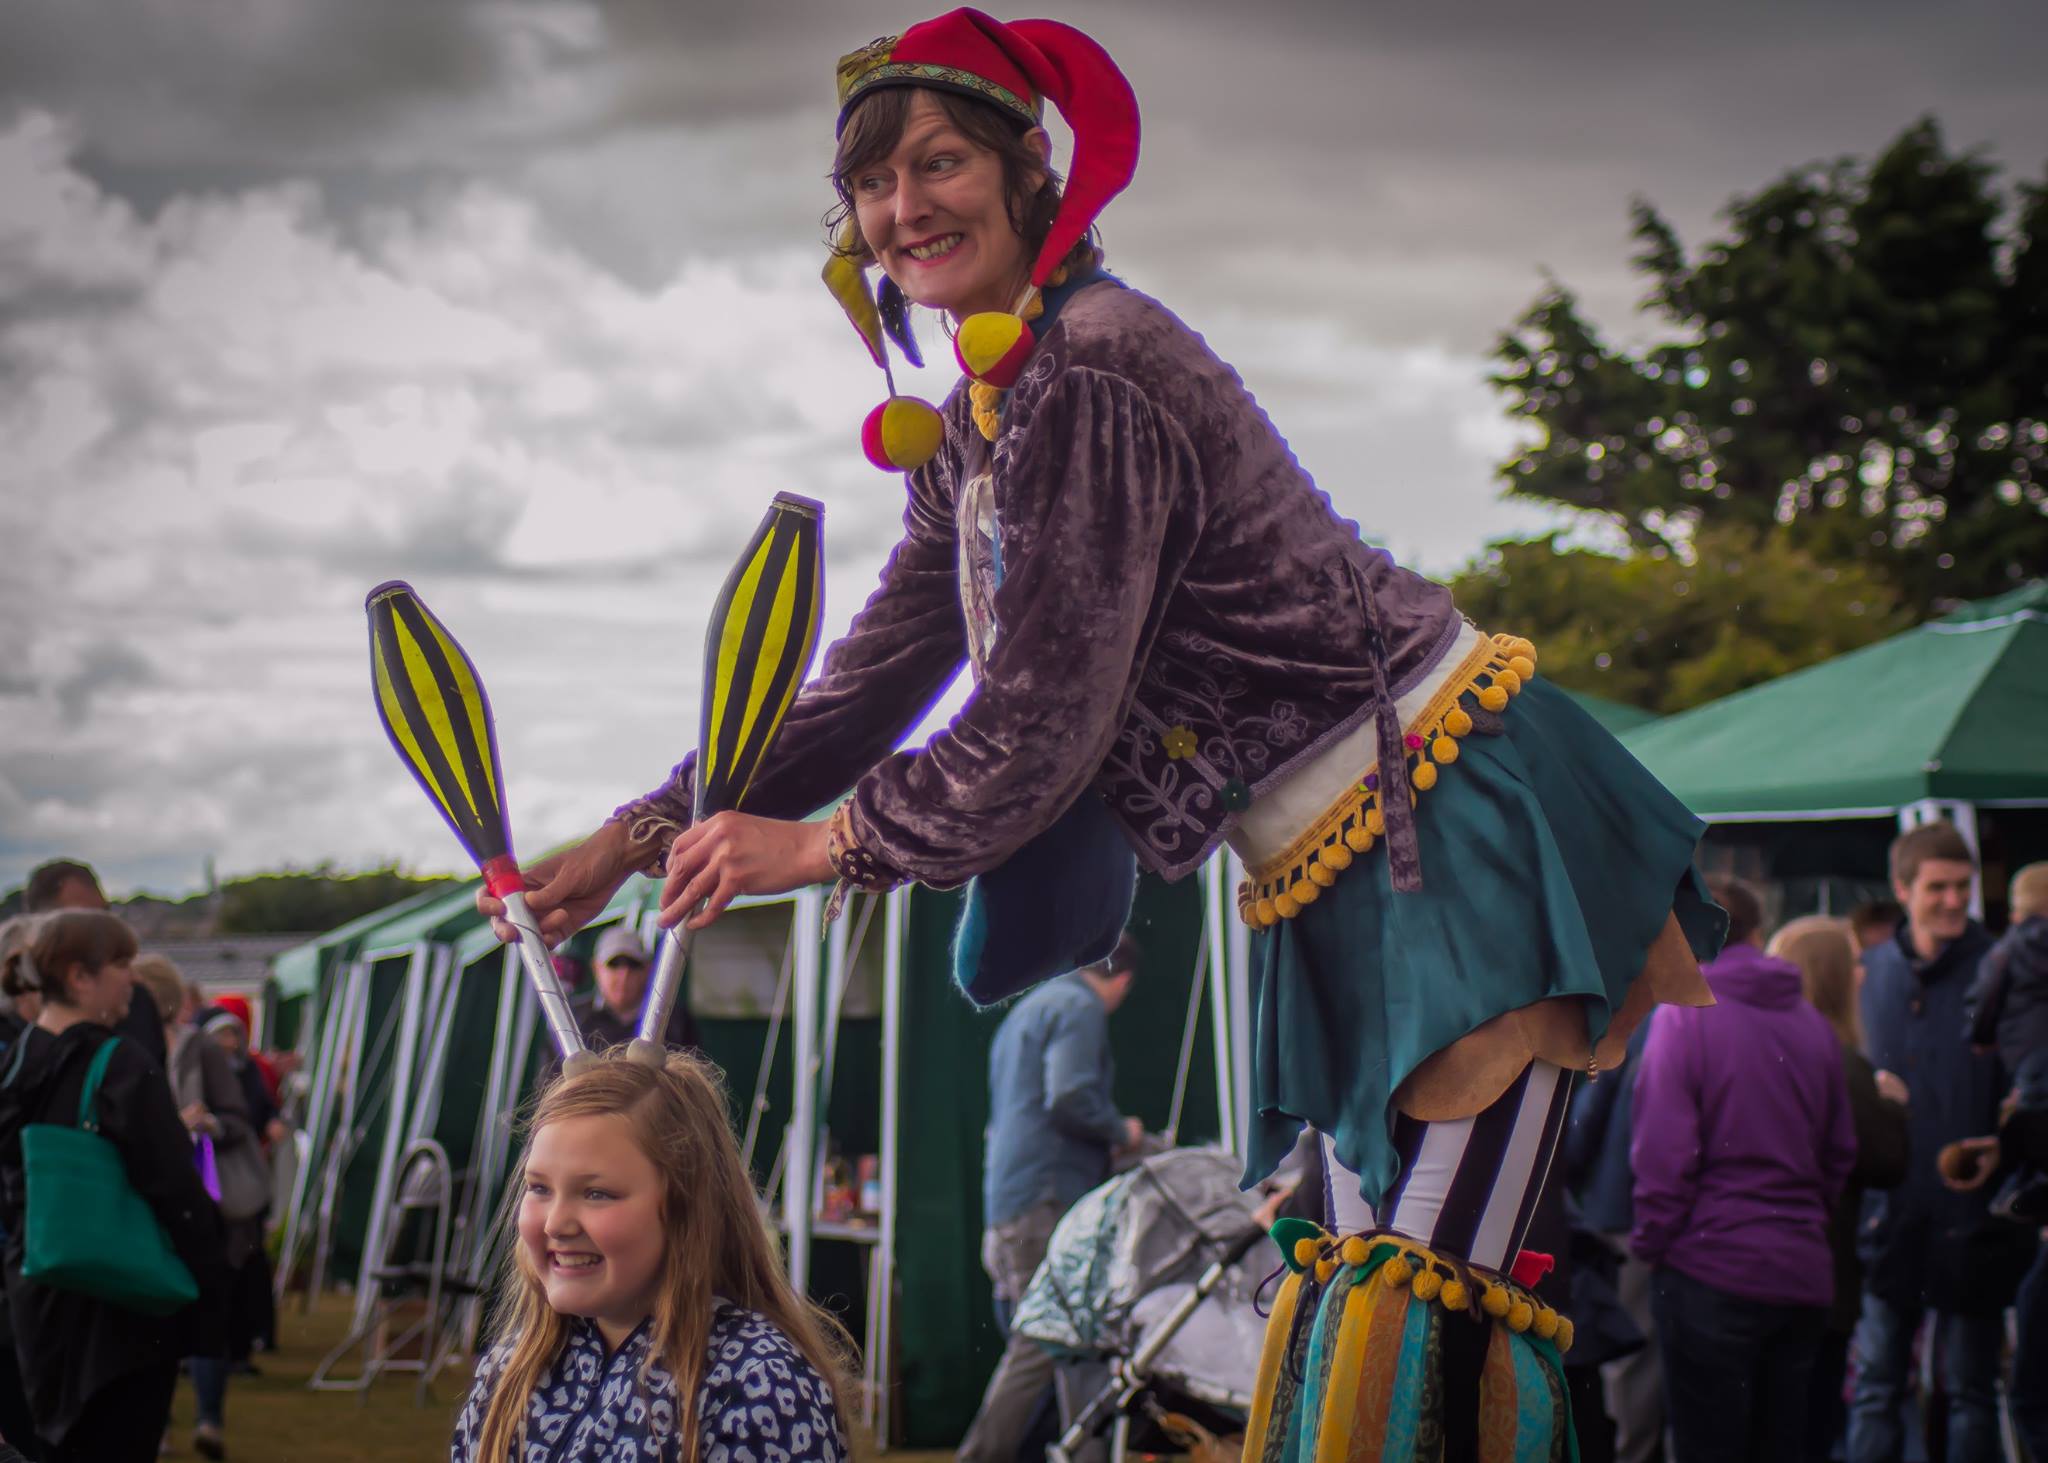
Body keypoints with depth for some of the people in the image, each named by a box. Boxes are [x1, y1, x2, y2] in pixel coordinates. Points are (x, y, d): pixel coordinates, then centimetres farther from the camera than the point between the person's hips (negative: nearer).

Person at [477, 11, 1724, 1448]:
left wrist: (815, 847, -9)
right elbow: (874, 680, 16)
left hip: (1458, 817, -10)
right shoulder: (972, 425, 11)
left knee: (1426, 1310, -16)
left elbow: (1041, 734, -20)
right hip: (1339, 885, 10)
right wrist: (637, 839, 11)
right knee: (1366, 1315, 12)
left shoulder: (1088, 375, -19)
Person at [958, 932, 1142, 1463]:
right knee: (1041, 1344, -10)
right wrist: (1121, 1132, -3)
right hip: (1047, 1200, -10)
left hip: (1004, 1202, 10)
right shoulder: (1080, 1009, -6)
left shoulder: (1028, 1007, 25)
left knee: (1034, 1340, 11)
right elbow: (1069, 1099, -21)